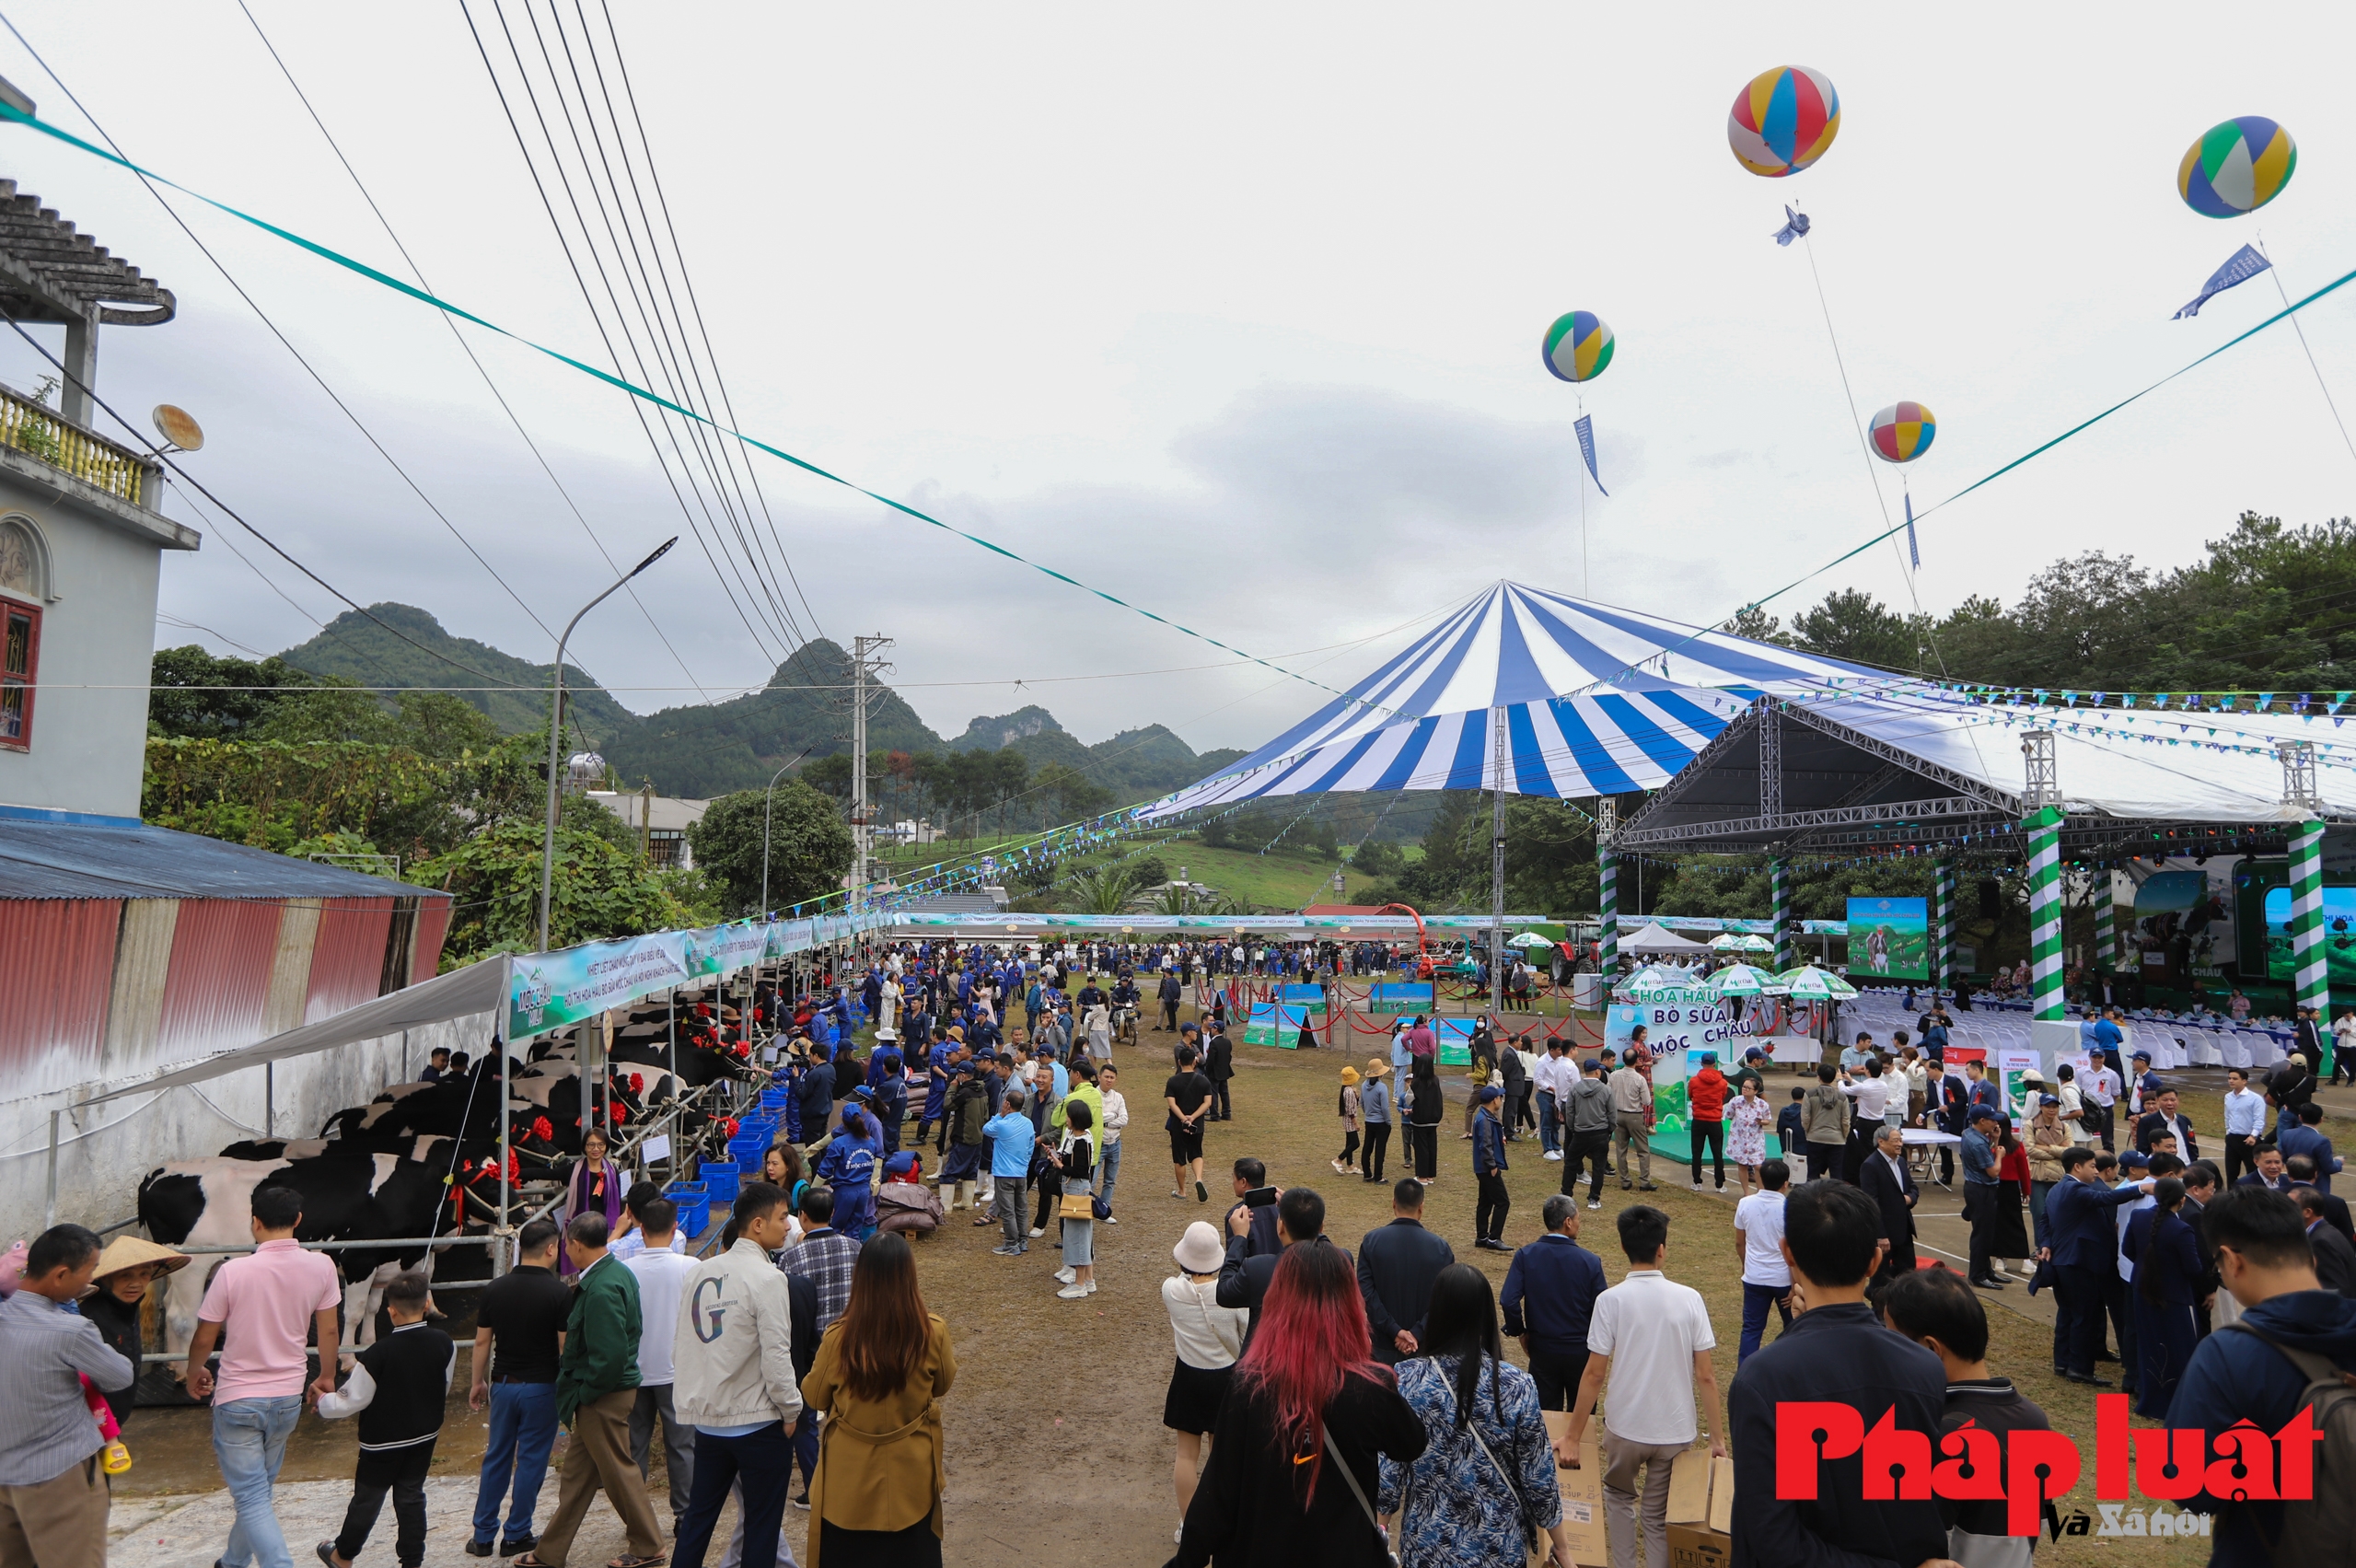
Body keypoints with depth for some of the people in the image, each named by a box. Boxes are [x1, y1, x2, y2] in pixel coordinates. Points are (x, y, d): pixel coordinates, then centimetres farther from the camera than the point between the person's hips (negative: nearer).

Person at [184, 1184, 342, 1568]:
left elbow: (204, 1338, -7)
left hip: (237, 1399, -4)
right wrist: (327, 1377, 18)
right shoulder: (321, 1267, -8)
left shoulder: (233, 1271, -18)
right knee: (259, 1488, 24)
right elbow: (328, 1330, 2)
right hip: (288, 1397, 4)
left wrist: (194, 1373, 15)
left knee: (251, 1497, 1)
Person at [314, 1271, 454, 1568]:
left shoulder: (377, 1355, -25)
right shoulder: (444, 1344, -12)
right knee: (411, 1497, 15)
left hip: (382, 1442, -3)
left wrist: (323, 1401, 3)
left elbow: (351, 1401, -16)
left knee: (367, 1499, 16)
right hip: (425, 1436, 3)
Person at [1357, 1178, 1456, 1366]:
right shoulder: (1440, 1247, -9)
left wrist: (1394, 1330, -12)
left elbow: (1366, 1291, -14)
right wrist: (1417, 1333, -13)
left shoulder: (1372, 1241, -9)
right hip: (1425, 1345, 0)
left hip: (1384, 1344, 0)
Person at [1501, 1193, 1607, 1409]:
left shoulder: (1525, 1255, -13)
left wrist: (1519, 1332, -1)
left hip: (1542, 1349, 1)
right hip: (1580, 1351, -1)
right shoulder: (1590, 1261, -16)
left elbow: (1509, 1301, -19)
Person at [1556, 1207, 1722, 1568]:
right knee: (1660, 1516, 18)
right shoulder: (1689, 1298, -8)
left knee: (1618, 1495, 25)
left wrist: (1572, 1437, -5)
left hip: (1625, 1427, -1)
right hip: (1676, 1430, 1)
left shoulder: (1611, 1300, -13)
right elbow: (1705, 1376, -6)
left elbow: (1594, 1375, -12)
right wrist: (1717, 1436, 5)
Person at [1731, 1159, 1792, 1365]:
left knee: (1752, 1329, 7)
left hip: (1754, 1278, 2)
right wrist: (1796, 1286, -8)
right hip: (1783, 1278, -2)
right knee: (1792, 1327, 20)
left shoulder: (1745, 1204, -5)